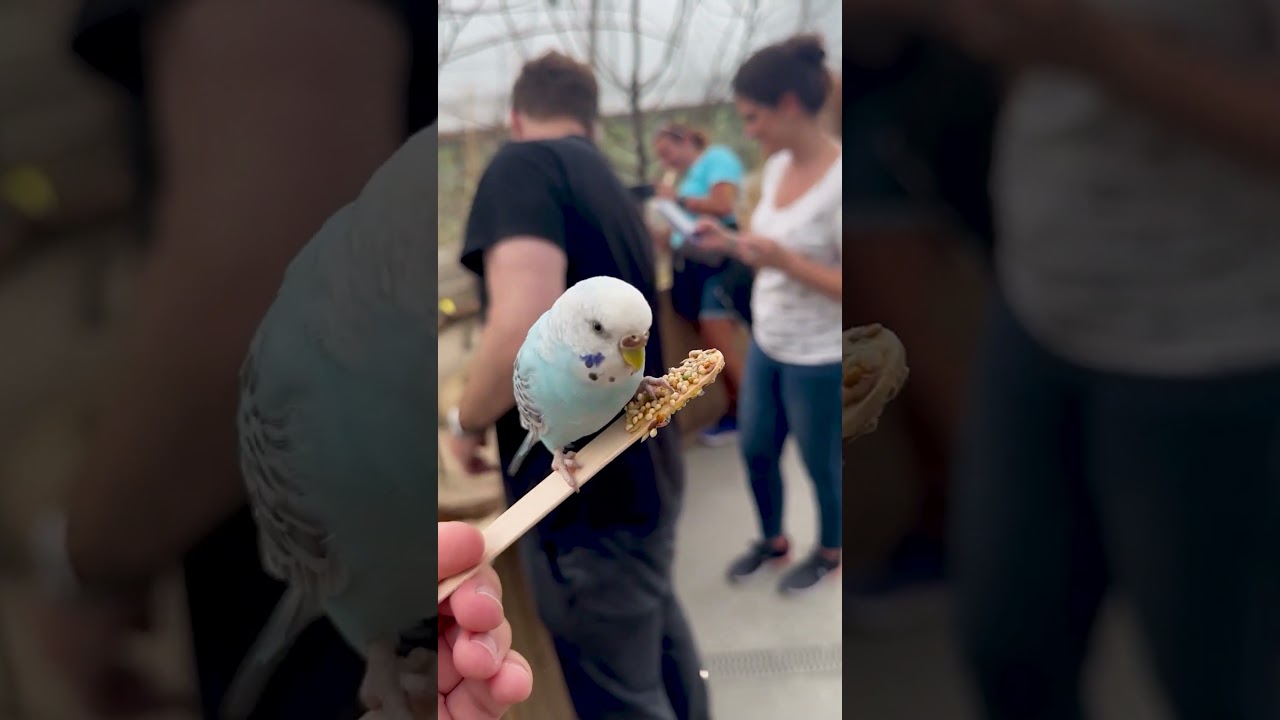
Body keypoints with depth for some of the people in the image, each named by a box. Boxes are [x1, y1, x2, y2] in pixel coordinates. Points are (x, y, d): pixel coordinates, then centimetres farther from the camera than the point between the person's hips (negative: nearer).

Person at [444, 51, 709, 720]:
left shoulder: (523, 165, -15)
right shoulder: (612, 187, 11)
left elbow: (525, 326, -31)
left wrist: (466, 422, -12)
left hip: (587, 493, -9)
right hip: (643, 470, 9)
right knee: (655, 621, 29)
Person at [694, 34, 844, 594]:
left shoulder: (839, 179, -24)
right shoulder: (778, 166, 2)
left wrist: (783, 261, -33)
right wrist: (729, 242, -2)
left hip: (818, 360, -7)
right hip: (766, 344, 8)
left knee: (821, 464, 14)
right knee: (756, 451, 20)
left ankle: (830, 551, 41)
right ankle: (772, 540, 45)